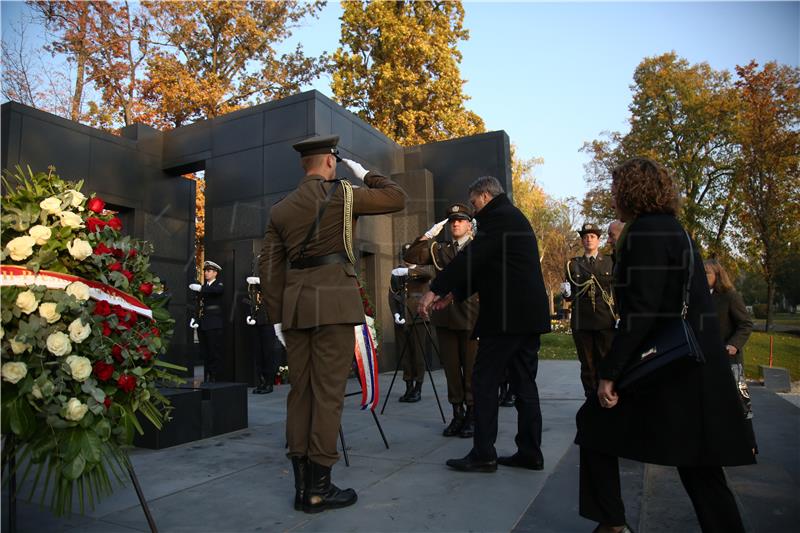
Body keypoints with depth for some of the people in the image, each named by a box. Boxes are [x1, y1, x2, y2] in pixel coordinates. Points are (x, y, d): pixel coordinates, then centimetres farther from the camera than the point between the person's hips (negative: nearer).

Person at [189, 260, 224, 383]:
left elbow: (217, 290, -25)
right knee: (205, 353, 7)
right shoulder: (202, 287, 17)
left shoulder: (219, 285, 1)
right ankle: (206, 378, 11)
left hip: (214, 325, -5)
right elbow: (198, 305, 12)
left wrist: (200, 288, -29)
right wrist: (195, 319, 1)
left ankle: (214, 378, 0)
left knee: (215, 353, -5)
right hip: (202, 325, 5)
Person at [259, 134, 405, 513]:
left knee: (300, 391, 10)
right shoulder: (342, 194, -2)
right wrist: (365, 174, 18)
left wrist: (277, 317, 11)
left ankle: (301, 485, 17)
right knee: (328, 392, -2)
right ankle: (318, 487, 4)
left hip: (295, 306, 6)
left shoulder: (280, 209, 13)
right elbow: (397, 198, 5)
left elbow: (269, 267, 9)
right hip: (334, 302, -5)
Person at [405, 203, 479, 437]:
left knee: (471, 368, 2)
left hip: (471, 316, -3)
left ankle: (472, 415, 13)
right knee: (451, 368, 8)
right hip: (445, 316, 4)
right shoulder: (440, 249, 15)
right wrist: (429, 235, -1)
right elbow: (411, 256, 6)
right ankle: (457, 414, 18)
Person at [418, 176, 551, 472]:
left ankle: (483, 454, 3)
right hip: (529, 314, 10)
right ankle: (530, 453, 19)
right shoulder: (514, 217, 22)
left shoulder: (498, 217, -9)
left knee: (485, 381, -3)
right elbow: (488, 266, 22)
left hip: (506, 315, -10)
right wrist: (453, 293, 19)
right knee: (524, 383, 12)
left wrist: (435, 290, -14)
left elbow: (471, 257, -19)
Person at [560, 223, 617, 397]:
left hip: (606, 322, -1)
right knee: (587, 365, 6)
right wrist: (566, 293, -12)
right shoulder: (573, 264, 11)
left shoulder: (610, 262, 9)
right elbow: (569, 297, 11)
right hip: (581, 322, 1)